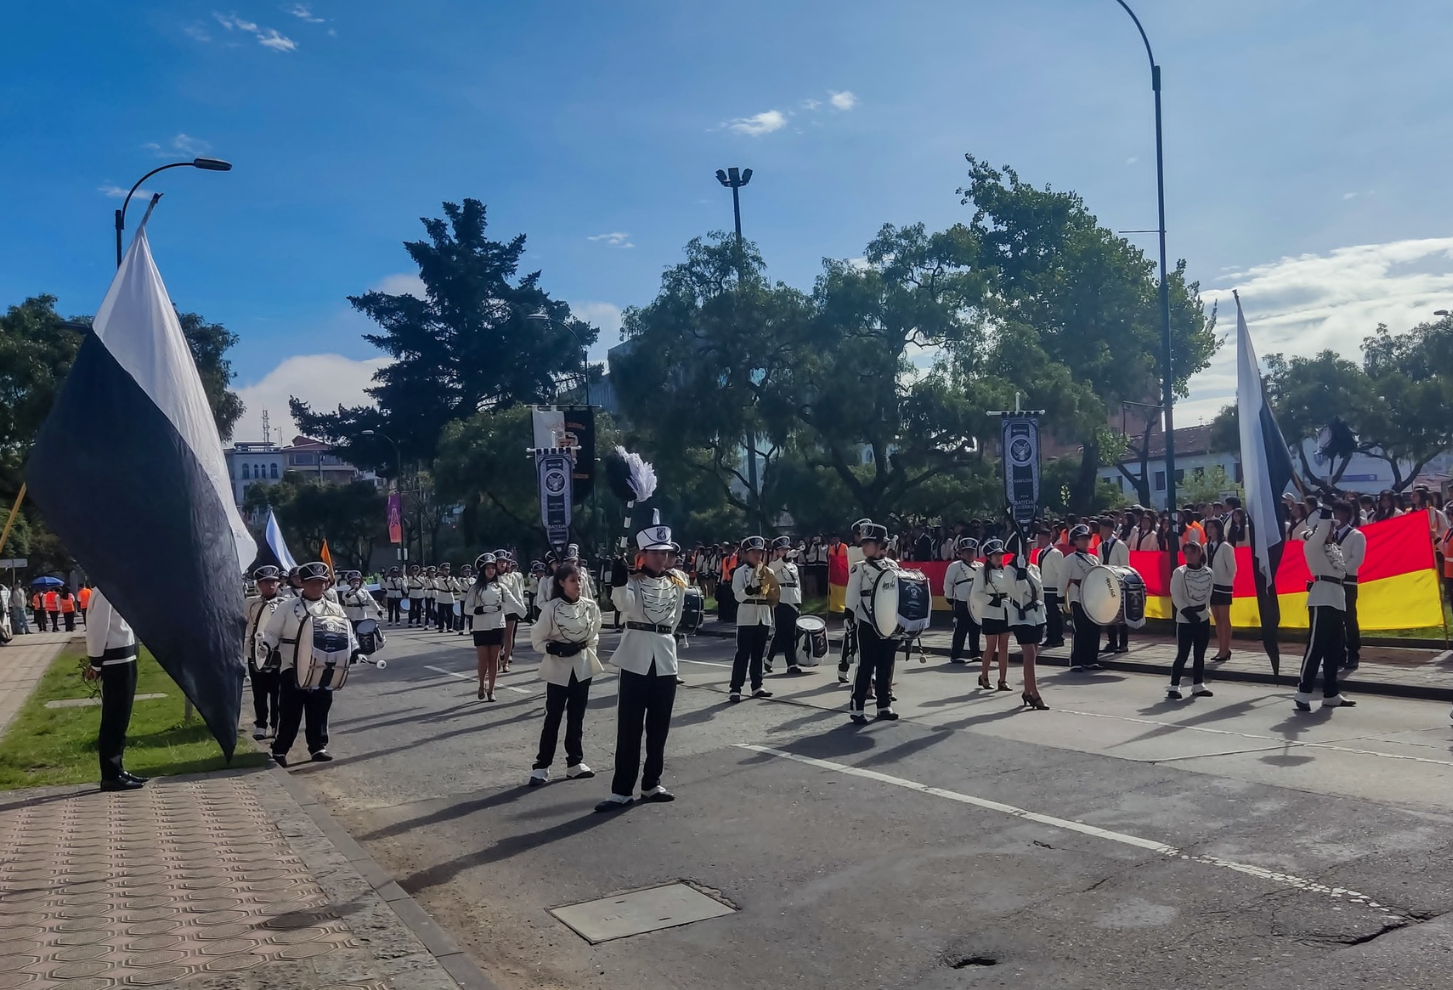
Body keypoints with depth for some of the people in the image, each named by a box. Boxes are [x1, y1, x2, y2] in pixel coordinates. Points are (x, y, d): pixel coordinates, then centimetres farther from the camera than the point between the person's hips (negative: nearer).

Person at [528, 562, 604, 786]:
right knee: (553, 718, -1)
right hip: (558, 669, -3)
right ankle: (541, 767, 7)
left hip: (583, 667, 4)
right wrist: (556, 649, -20)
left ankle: (575, 763, 20)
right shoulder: (551, 608, -12)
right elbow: (537, 639, -7)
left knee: (577, 717, 11)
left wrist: (588, 651, 2)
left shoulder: (590, 606, -2)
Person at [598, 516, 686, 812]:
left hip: (665, 659, 4)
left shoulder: (678, 582, 7)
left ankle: (651, 784, 25)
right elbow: (625, 604, -29)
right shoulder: (632, 580, -6)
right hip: (636, 659, -4)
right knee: (629, 727, -2)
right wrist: (618, 583, -47)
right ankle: (622, 790, 3)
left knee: (659, 727, 12)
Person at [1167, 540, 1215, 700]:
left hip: (1203, 619, 4)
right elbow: (1176, 596, -12)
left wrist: (1202, 608, -4)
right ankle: (1174, 686, 0)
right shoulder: (1179, 572, -9)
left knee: (1200, 654, 11)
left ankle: (1198, 685, 21)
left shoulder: (1208, 572, 3)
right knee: (1183, 654, -6)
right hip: (1184, 619, -4)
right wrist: (1188, 612, -18)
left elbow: (1209, 593, 9)